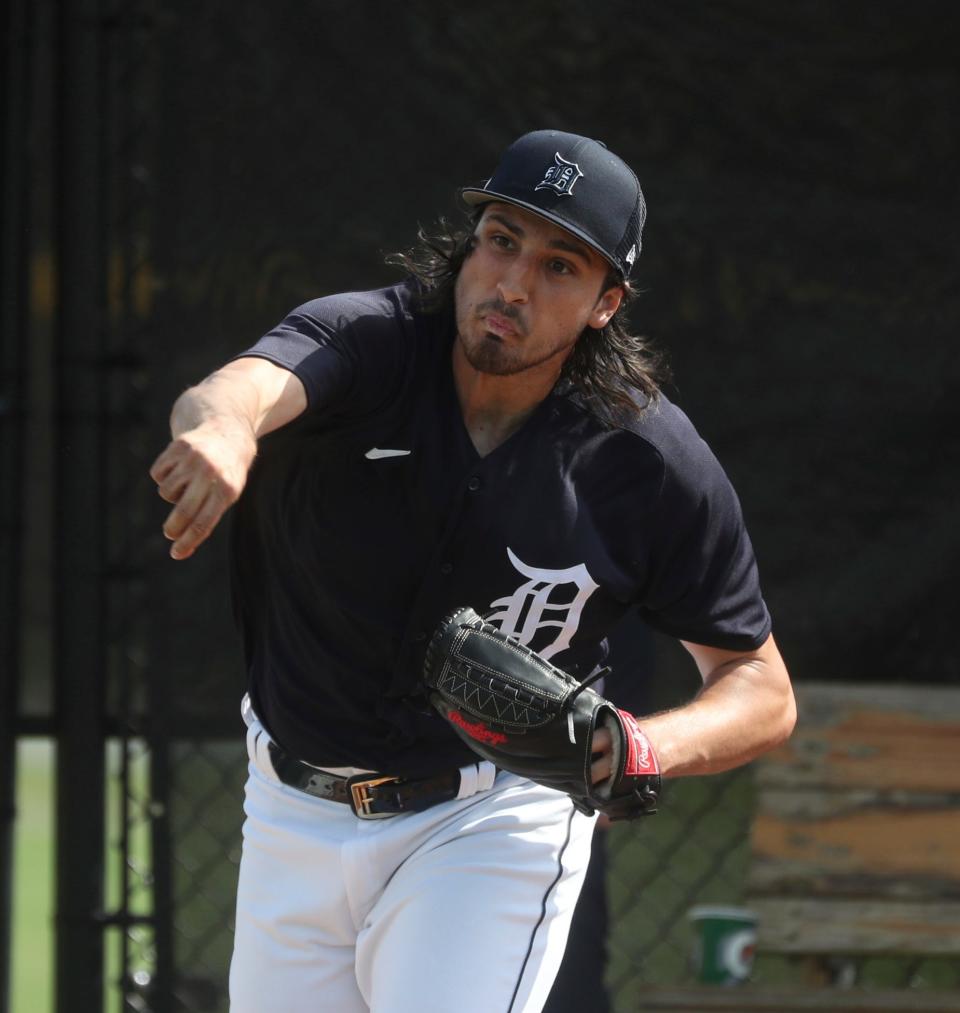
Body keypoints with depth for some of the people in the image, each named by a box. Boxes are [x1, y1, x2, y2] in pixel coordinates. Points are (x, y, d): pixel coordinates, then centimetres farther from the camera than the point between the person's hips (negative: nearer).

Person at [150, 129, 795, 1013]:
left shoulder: (655, 463, -15)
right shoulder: (368, 339, -17)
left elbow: (764, 693, -7)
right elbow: (251, 385, -42)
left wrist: (647, 747, -29)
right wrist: (224, 427, -67)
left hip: (494, 822, -2)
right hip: (296, 818, 2)